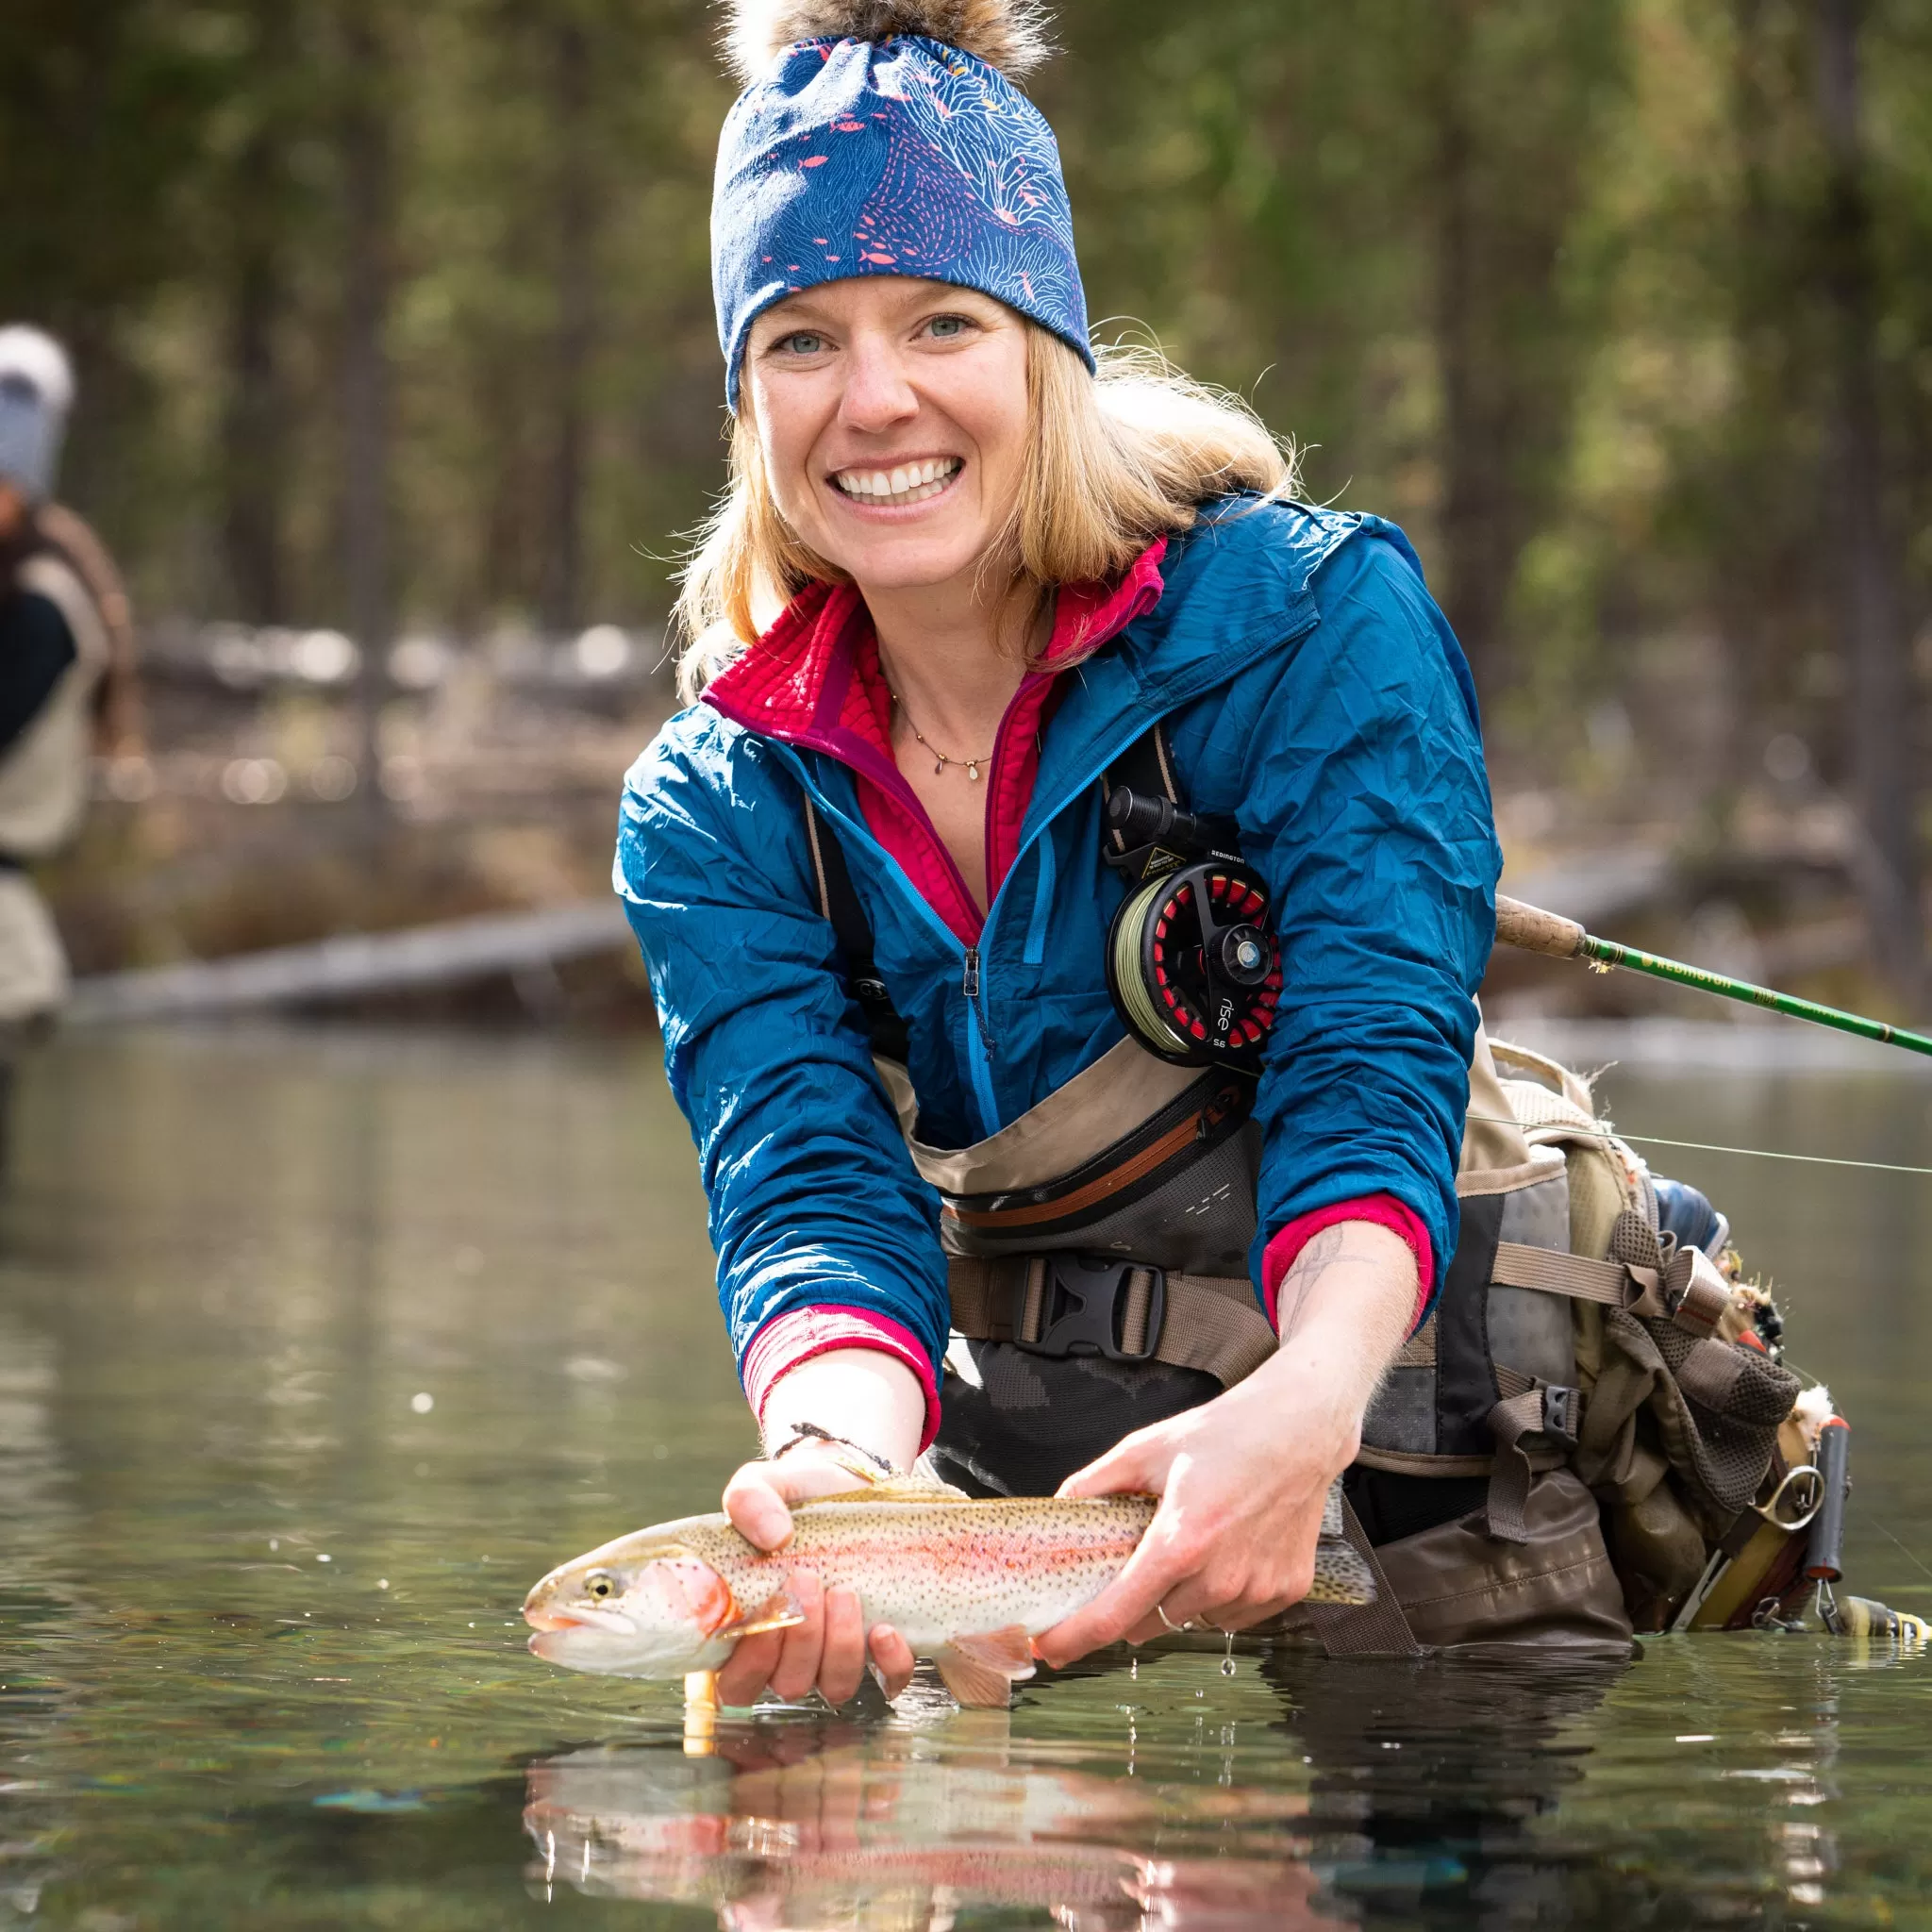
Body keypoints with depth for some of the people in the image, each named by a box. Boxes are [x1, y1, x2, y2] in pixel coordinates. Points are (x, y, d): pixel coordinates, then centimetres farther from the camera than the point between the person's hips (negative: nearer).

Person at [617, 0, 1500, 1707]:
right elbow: (810, 1185, -12)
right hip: (1036, 1447, 3)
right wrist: (840, 1453, -37)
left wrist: (1310, 1402, -40)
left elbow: (1376, 1072, -19)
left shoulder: (1316, 621, -9)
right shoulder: (718, 809, 1)